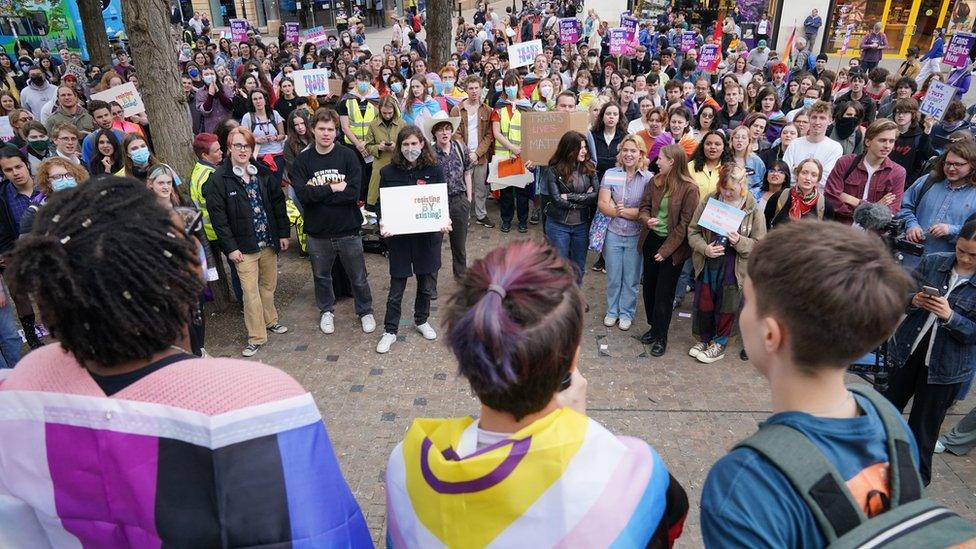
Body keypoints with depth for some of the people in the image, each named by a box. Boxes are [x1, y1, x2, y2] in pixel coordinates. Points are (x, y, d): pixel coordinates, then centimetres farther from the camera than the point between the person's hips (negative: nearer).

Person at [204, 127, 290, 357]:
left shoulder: (263, 173, 5)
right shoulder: (218, 179, -9)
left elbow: (278, 203, 10)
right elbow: (217, 216, -10)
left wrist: (283, 233, 6)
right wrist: (230, 247, -14)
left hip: (269, 242, 4)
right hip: (244, 246, -4)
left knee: (269, 285, 16)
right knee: (250, 291, -2)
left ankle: (270, 321, 37)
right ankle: (256, 337, 9)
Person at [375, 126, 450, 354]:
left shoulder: (434, 170, -2)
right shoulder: (388, 172, -4)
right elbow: (382, 205, 0)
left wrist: (445, 221, -17)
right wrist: (383, 224, -19)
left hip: (428, 235, 1)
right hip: (399, 237, -1)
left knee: (427, 283, 16)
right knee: (396, 287, 6)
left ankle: (421, 320, 39)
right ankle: (390, 331, 20)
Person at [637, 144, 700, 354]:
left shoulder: (689, 188, -15)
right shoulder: (655, 181, 1)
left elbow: (685, 223, -15)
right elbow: (644, 207, 7)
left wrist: (666, 250, -15)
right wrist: (647, 220, -18)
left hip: (673, 245, -5)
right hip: (651, 240, 5)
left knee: (664, 292, 2)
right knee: (649, 286, 14)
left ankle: (661, 336, 16)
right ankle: (654, 326, 32)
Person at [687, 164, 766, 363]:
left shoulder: (753, 209, -9)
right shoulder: (708, 201, -5)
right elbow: (693, 231, 1)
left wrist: (740, 242, -23)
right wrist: (704, 248, -17)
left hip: (734, 268, -2)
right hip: (707, 264, 2)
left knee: (726, 307, 11)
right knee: (703, 304, 14)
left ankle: (719, 344, 31)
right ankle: (703, 339, 36)